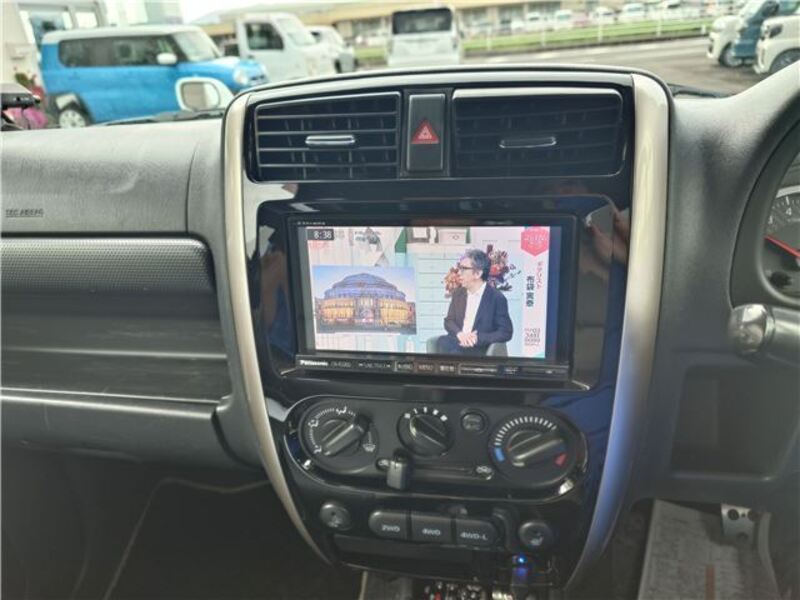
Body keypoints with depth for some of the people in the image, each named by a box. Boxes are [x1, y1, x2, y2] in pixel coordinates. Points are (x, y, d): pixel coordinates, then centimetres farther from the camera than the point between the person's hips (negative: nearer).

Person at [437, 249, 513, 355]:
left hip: (479, 349, -5)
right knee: (442, 342, -30)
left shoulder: (497, 298, -4)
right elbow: (449, 321, 13)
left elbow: (506, 332, -6)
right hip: (457, 343, 5)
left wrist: (478, 338, -20)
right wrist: (459, 334, -10)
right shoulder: (458, 293, 13)